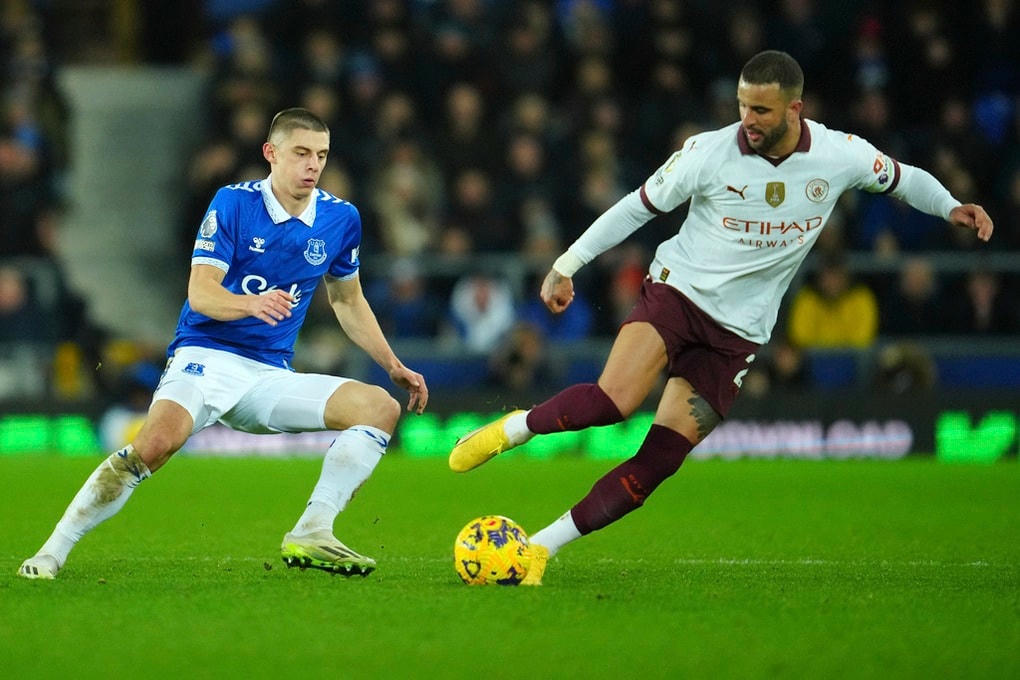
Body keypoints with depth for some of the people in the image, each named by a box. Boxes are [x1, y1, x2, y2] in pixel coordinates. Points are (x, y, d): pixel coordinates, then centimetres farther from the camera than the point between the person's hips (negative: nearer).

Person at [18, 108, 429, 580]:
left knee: (381, 407, -14)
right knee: (156, 442, -33)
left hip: (271, 375, 5)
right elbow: (200, 292, -14)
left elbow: (348, 301, 23)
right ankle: (52, 552, -22)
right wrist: (252, 302, -34)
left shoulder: (340, 218, 7)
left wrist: (394, 367, 19)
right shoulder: (234, 203, -6)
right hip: (206, 357, -5)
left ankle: (309, 536, -17)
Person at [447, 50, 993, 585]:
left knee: (661, 459, -8)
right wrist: (566, 266, 1)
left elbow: (902, 178, 14)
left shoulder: (841, 156, -5)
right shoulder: (709, 153, -10)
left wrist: (951, 208, -4)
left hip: (737, 334, 2)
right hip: (678, 291, -2)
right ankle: (513, 429, -3)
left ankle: (540, 548, 0)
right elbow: (639, 205, 1)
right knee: (616, 399, -29)